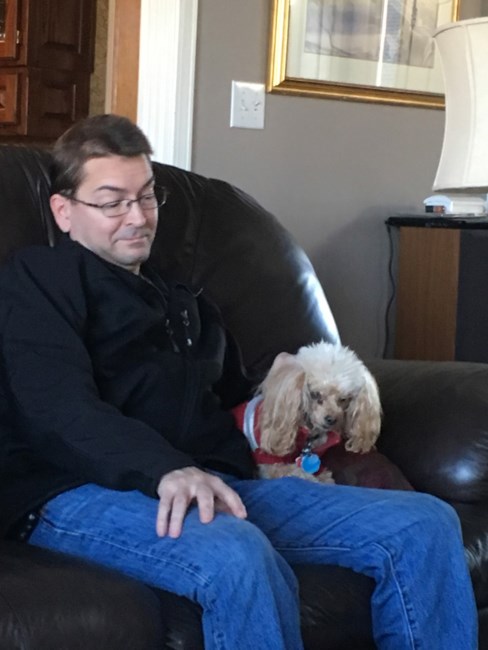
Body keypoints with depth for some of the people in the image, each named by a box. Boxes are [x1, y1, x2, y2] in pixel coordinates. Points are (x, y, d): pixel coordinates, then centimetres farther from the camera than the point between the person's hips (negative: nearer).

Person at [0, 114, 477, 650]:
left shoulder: (184, 301, 34)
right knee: (238, 557, -41)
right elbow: (61, 413, -9)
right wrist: (168, 471, -27)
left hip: (219, 484, 7)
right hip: (85, 492, -7)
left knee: (425, 524, -10)